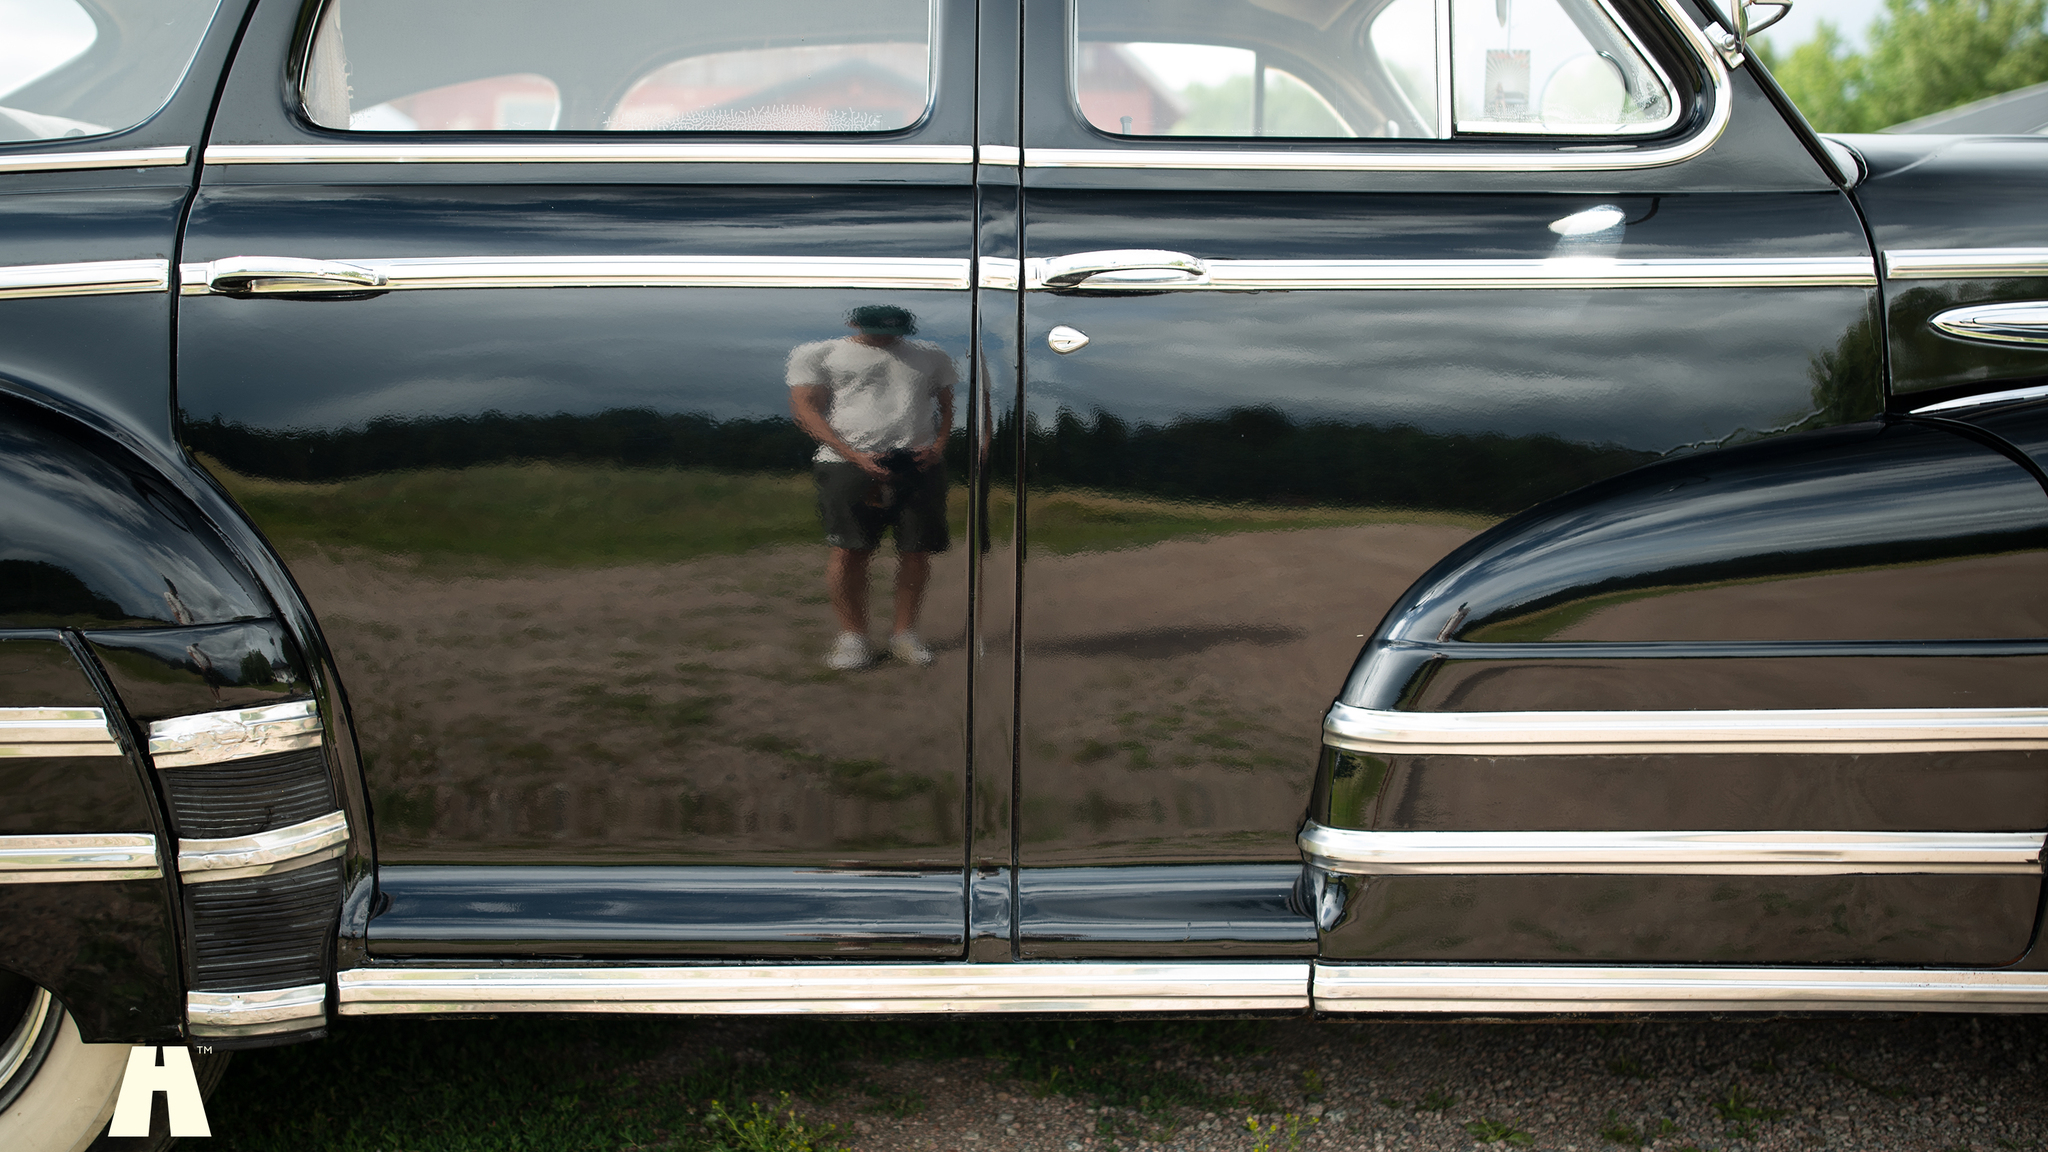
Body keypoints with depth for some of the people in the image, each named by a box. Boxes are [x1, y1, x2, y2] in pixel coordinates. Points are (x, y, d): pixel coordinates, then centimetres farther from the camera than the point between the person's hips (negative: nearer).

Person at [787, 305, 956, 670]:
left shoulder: (932, 356, 22)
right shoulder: (817, 355, 10)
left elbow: (946, 405, 25)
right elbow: (805, 408, 1)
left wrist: (938, 446, 3)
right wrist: (854, 455, -11)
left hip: (919, 463, 3)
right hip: (848, 462, -3)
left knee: (917, 551, -2)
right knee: (849, 551, -8)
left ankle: (905, 633, 11)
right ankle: (852, 637, 4)